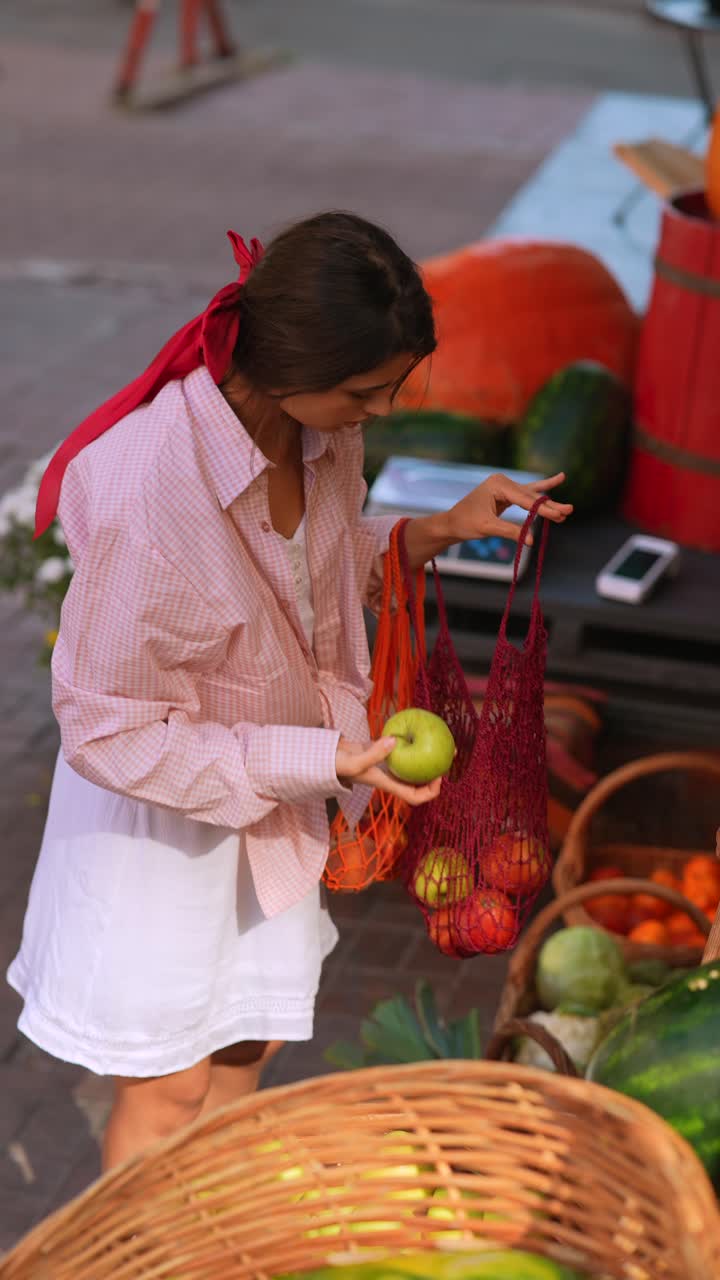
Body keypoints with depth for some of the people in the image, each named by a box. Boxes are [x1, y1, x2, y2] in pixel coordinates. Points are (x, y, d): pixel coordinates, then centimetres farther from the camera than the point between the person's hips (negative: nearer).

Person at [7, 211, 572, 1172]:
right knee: (168, 1086, 10)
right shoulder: (146, 492, -35)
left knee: (248, 1043, 21)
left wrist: (437, 532, -9)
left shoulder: (320, 428, -13)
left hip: (269, 793, 7)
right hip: (160, 810, -7)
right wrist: (322, 760, -26)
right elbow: (109, 730, -26)